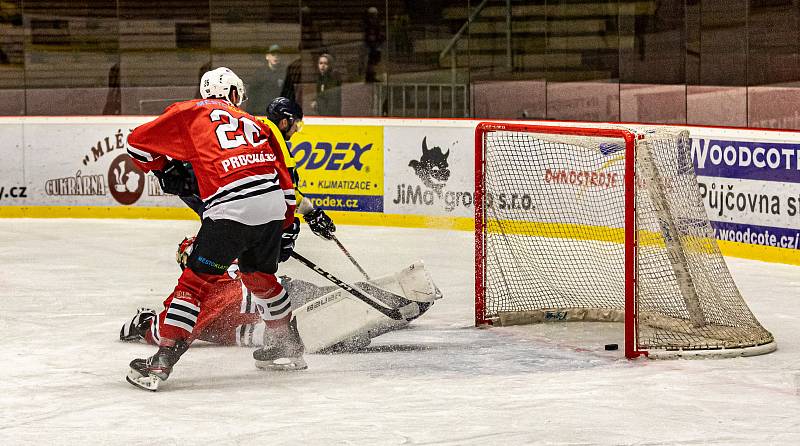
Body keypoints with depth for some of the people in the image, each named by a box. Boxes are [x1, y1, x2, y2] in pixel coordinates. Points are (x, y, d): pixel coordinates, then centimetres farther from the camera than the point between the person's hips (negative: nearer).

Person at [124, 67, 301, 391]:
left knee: (196, 280, -1)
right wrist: (287, 223, 36)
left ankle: (162, 362, -8)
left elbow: (138, 143, 13)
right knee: (259, 275, 28)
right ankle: (287, 348, 41)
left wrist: (163, 167, 31)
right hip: (273, 206, 5)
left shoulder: (190, 112, 13)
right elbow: (284, 178, 25)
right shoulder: (253, 123, 26)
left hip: (231, 210, -5)